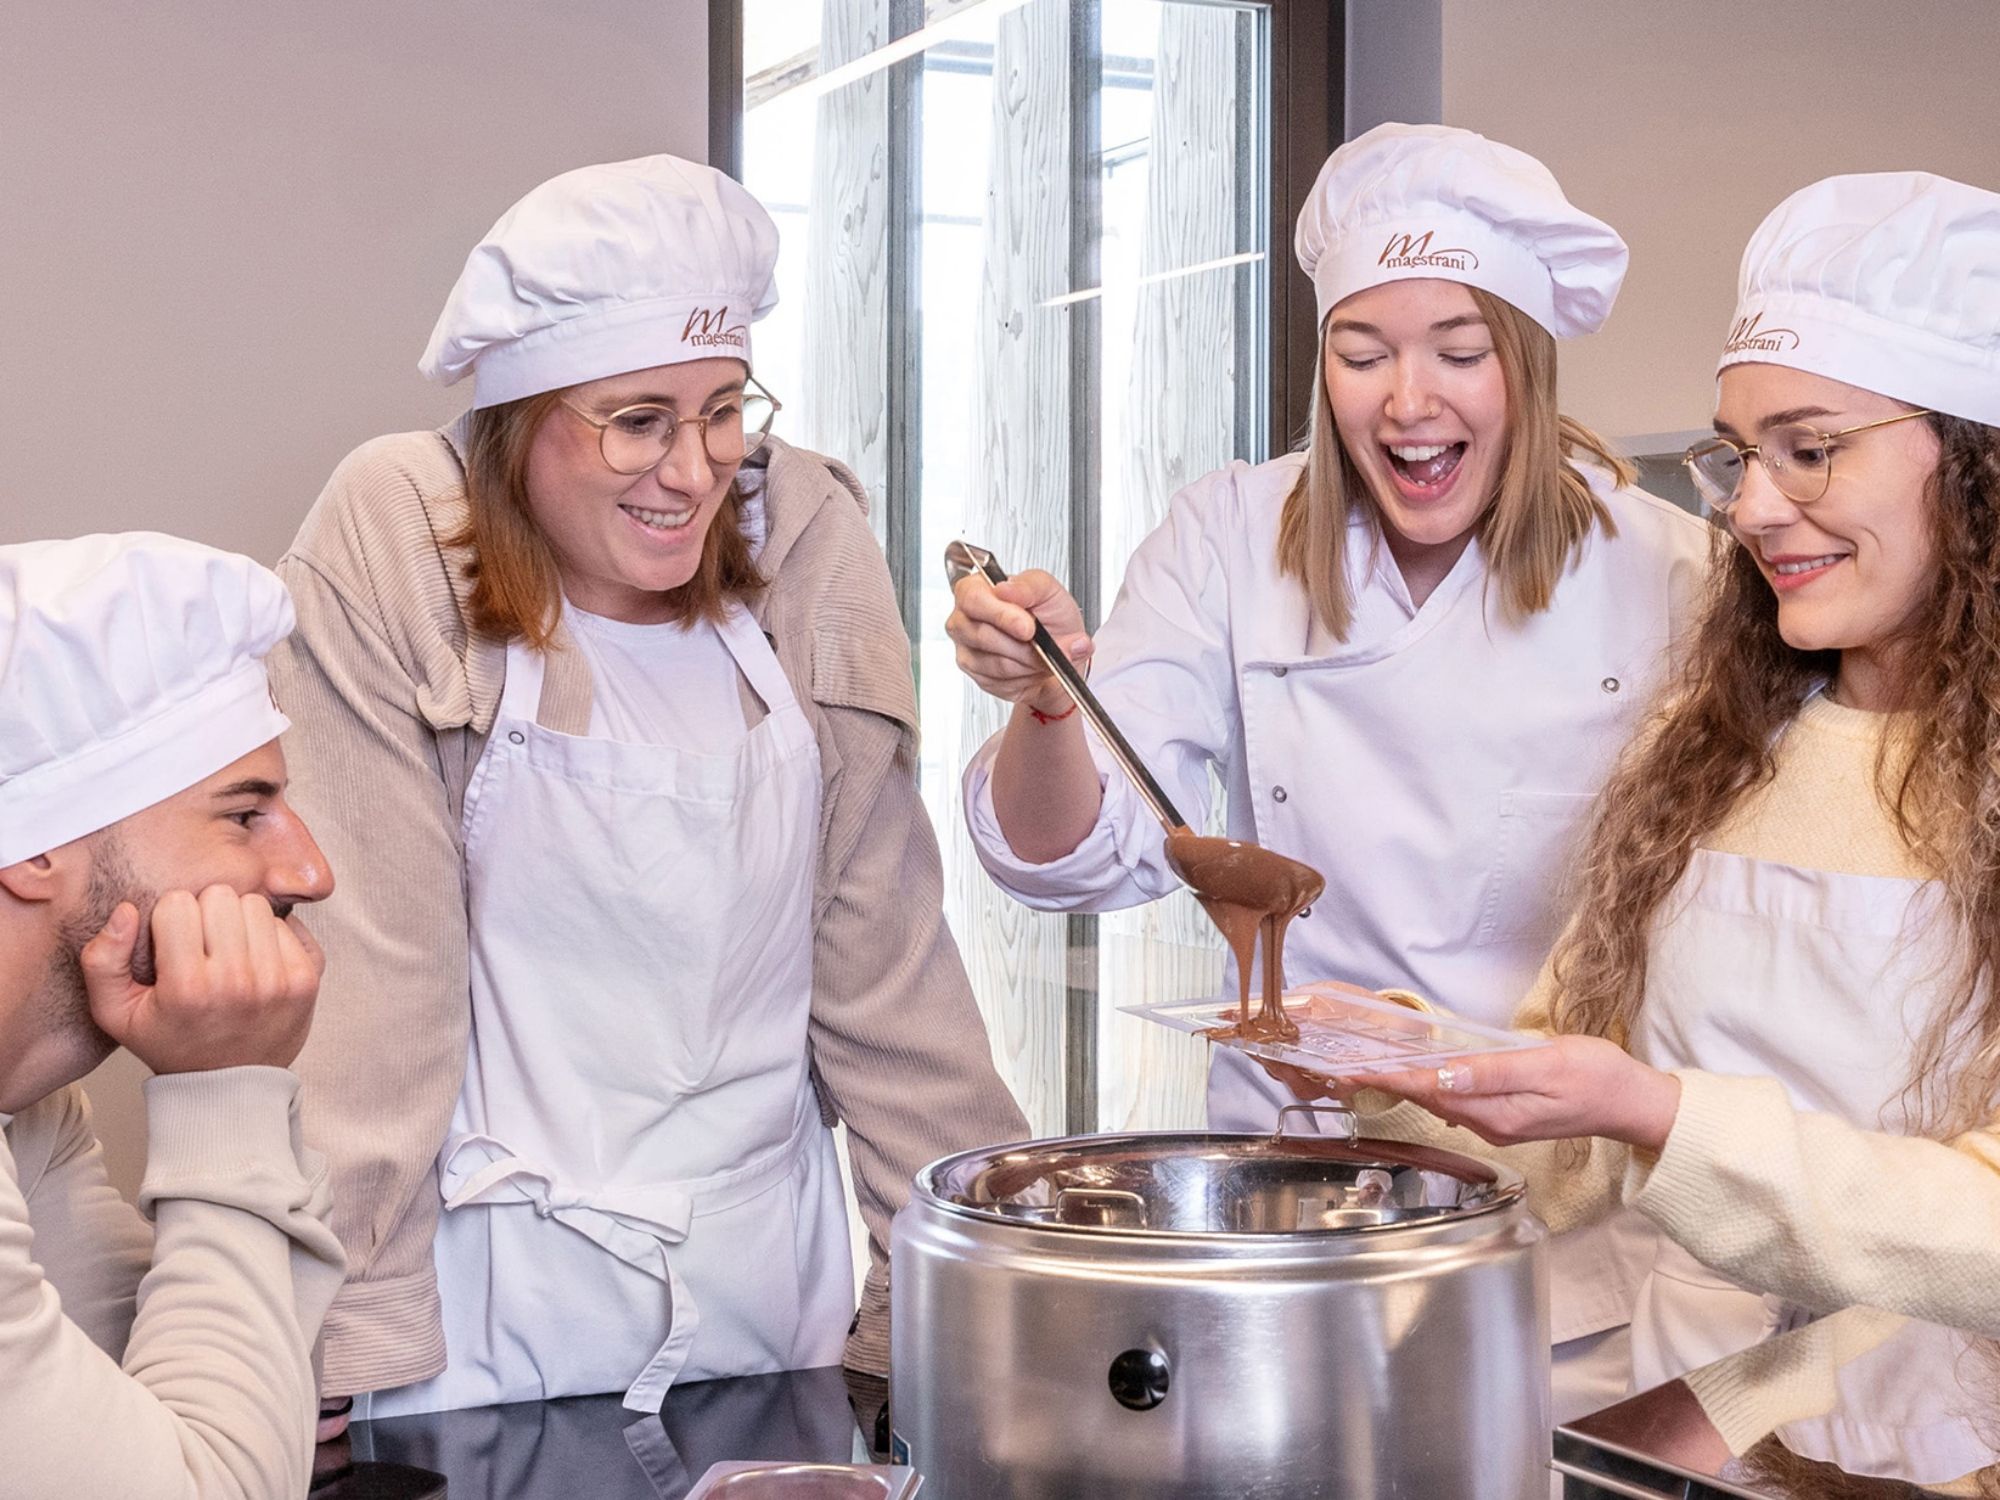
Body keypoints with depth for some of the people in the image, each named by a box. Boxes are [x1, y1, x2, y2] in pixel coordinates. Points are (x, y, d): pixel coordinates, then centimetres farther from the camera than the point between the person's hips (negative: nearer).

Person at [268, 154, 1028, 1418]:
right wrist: (352, 1349, -16)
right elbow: (361, 971, -13)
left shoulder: (805, 536, -2)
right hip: (495, 1298, -3)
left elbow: (883, 948, 2)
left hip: (766, 1266, 4)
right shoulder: (391, 552, -11)